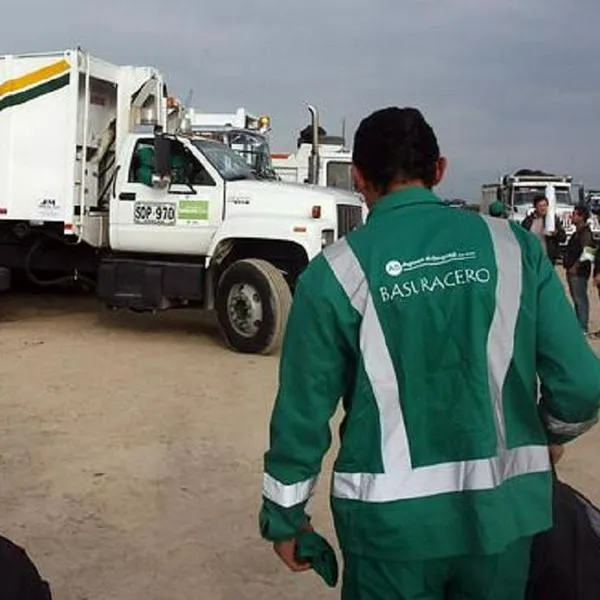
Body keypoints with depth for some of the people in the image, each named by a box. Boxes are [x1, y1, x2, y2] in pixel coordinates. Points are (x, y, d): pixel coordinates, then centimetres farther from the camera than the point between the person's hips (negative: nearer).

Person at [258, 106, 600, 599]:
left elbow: (304, 408, -6)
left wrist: (284, 514, 8)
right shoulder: (512, 244, -4)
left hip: (393, 515, -2)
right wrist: (550, 433, 17)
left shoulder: (337, 271, -9)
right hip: (502, 506, 3)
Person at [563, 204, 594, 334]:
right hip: (572, 271, 10)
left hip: (579, 272, -10)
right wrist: (566, 261, 14)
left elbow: (586, 253, -24)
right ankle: (578, 325, 25)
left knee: (580, 299, -5)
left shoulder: (585, 233, -14)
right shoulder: (577, 232, 17)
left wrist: (576, 266, -21)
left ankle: (583, 327, -1)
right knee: (576, 298, 16)